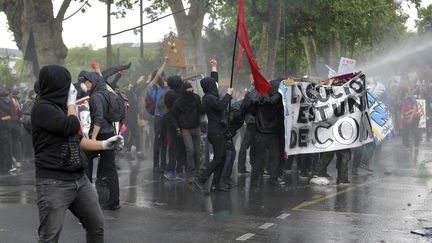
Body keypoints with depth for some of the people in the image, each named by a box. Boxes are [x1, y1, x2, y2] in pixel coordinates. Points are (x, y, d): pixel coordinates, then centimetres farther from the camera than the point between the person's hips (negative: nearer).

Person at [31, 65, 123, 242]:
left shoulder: (60, 106, 16)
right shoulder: (42, 108, -12)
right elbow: (71, 127, -20)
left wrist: (105, 145, 14)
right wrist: (71, 102, -4)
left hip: (79, 179, 9)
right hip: (54, 183, -8)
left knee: (97, 226, 14)